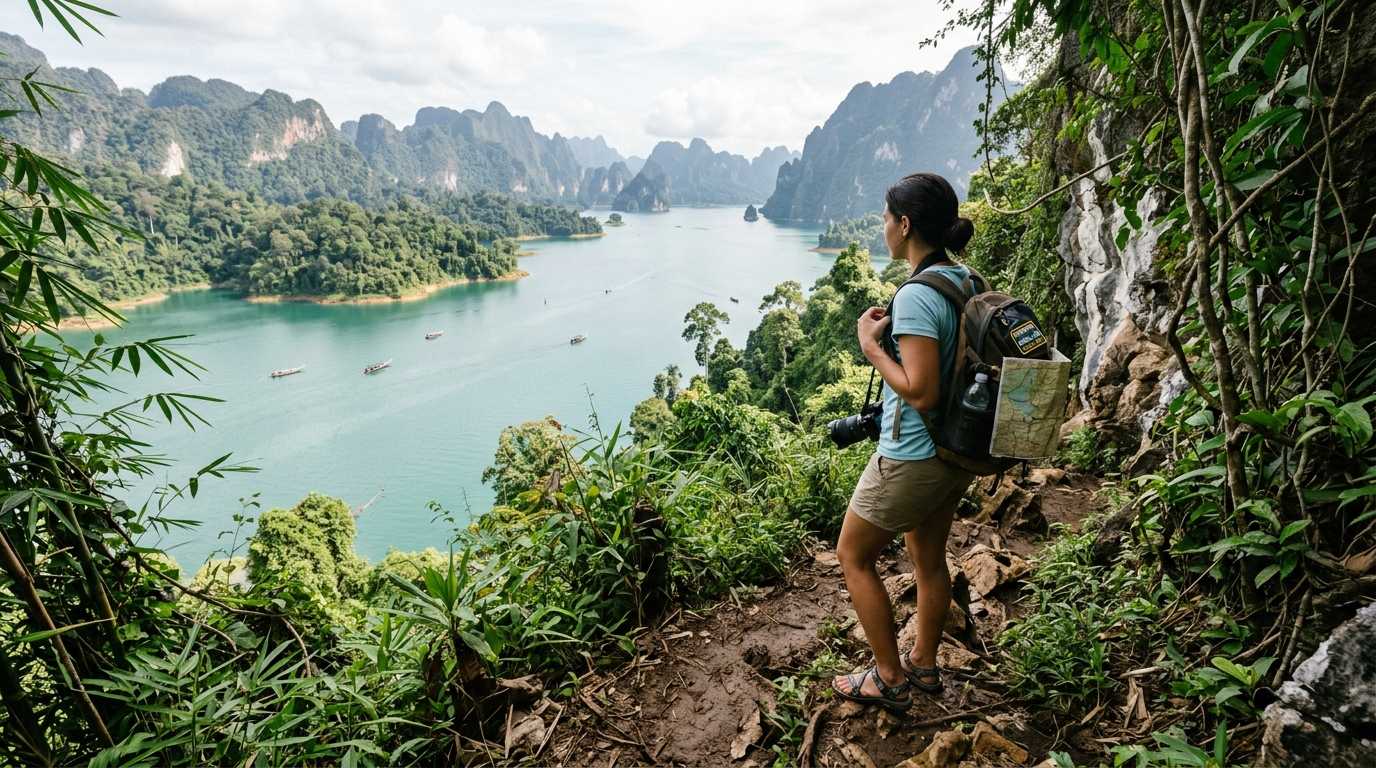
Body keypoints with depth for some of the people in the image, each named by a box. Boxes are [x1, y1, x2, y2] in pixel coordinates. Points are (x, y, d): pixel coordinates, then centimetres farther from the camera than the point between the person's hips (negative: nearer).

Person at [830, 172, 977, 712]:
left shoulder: (917, 296, -25)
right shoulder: (967, 281, 3)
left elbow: (921, 393, -28)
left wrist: (871, 344, -18)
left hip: (912, 458, -9)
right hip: (956, 452, 9)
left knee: (853, 557, 11)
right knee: (929, 561, 24)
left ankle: (890, 678, 22)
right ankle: (924, 665, 42)